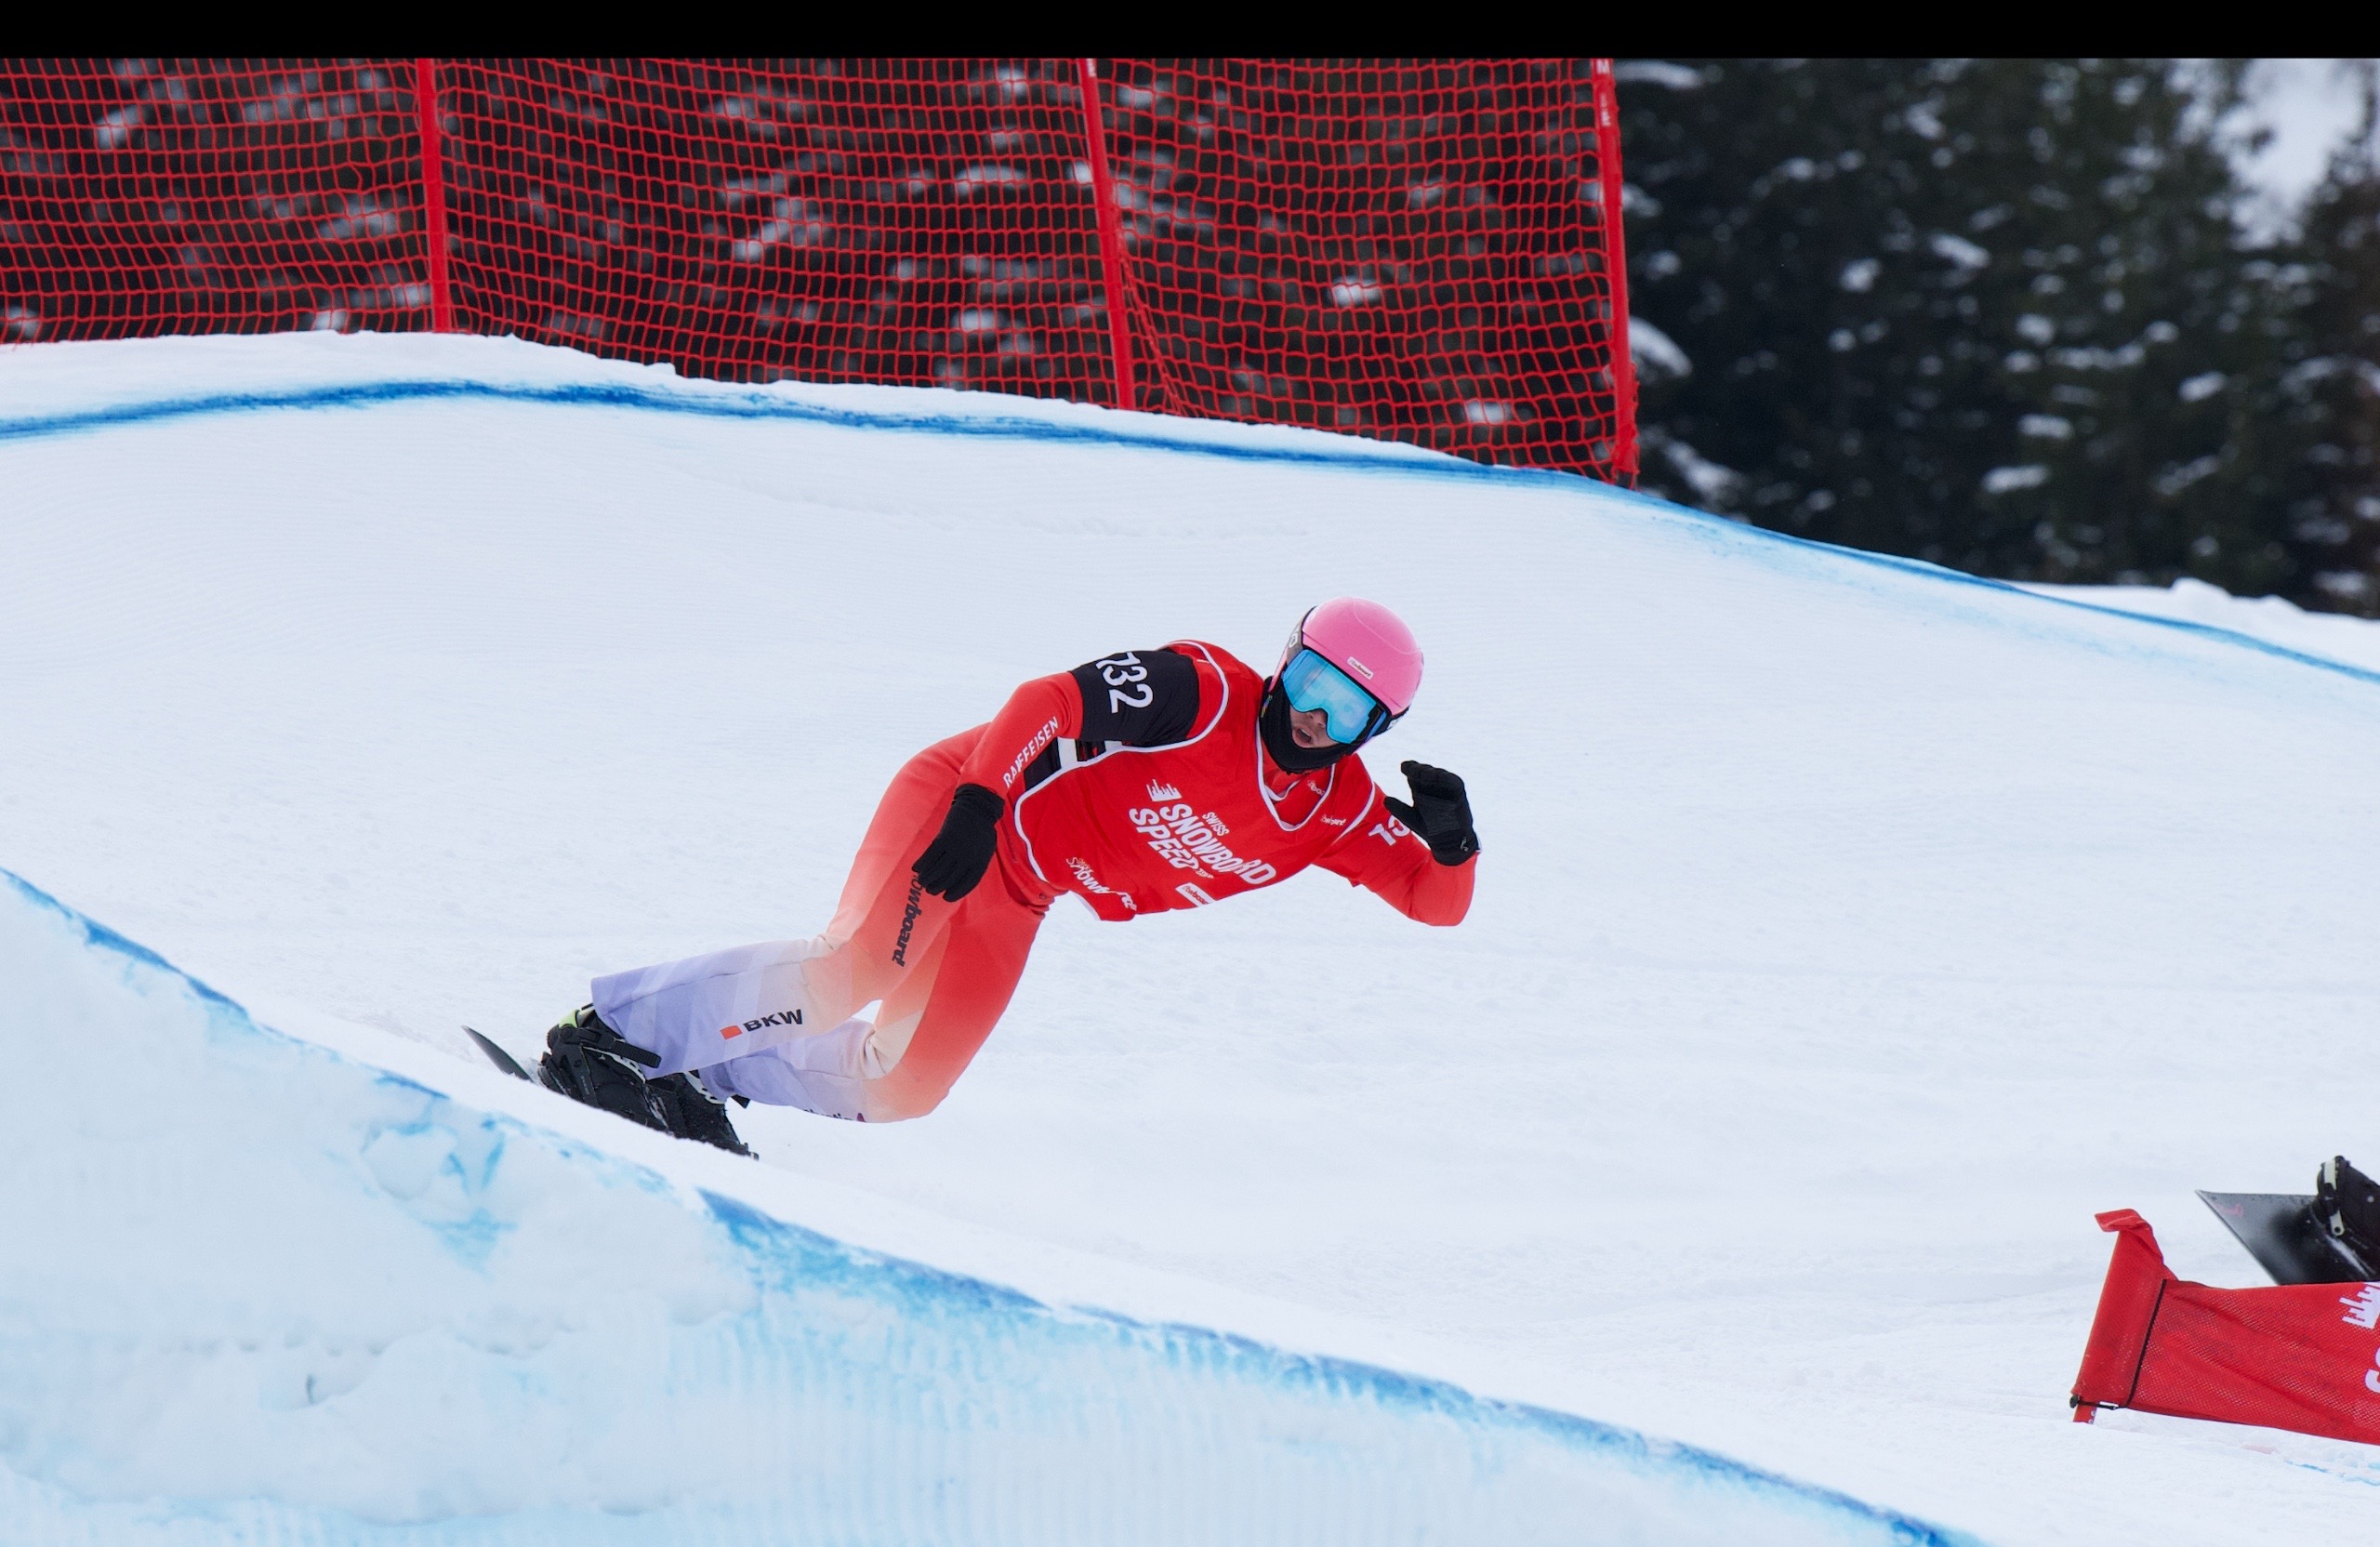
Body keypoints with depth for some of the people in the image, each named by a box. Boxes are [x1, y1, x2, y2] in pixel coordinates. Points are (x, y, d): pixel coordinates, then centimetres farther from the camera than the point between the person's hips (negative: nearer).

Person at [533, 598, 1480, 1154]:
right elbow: (1047, 701, -24)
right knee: (860, 970, -31)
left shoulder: (1336, 810, -1)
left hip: (1013, 902, 8)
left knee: (901, 1089, 4)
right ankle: (613, 1031, -26)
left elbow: (1436, 902, 1)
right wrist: (977, 804, -35)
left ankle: (686, 1080, 15)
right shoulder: (1200, 693, -20)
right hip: (963, 805, -7)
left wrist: (1450, 841, -21)